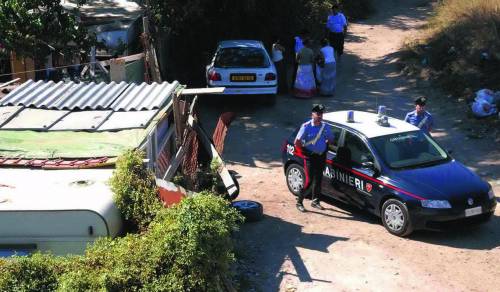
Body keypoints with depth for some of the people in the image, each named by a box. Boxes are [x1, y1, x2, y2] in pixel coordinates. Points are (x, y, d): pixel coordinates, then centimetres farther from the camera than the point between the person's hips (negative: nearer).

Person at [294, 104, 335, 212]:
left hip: (322, 156, 5)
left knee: (318, 179, 13)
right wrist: (304, 151, -8)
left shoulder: (325, 126, 4)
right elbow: (297, 142, -10)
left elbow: (330, 140, 17)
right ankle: (299, 202, 2)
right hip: (311, 157, -5)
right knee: (309, 180, -8)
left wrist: (325, 147, 6)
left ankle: (315, 201, 26)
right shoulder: (306, 126, -11)